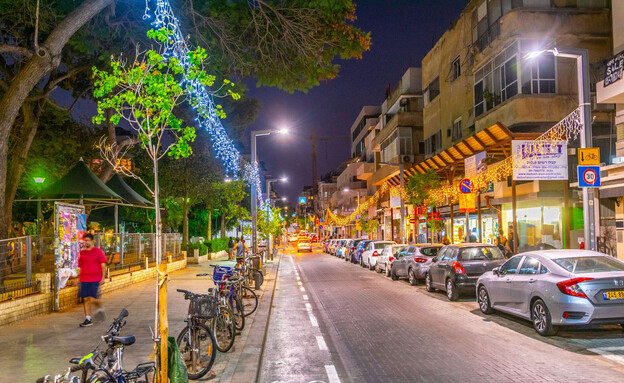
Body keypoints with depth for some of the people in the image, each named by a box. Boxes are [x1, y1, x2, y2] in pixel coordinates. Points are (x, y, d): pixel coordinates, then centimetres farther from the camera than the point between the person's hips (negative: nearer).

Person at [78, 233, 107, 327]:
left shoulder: (98, 251, 0)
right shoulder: (82, 252, 13)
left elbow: (103, 265, -2)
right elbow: (81, 267, 19)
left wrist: (103, 278, -9)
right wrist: (80, 279, 15)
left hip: (95, 280, -4)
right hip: (84, 280, 4)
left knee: (93, 299, -10)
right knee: (86, 299, 3)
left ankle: (100, 308, 20)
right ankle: (88, 319, 9)